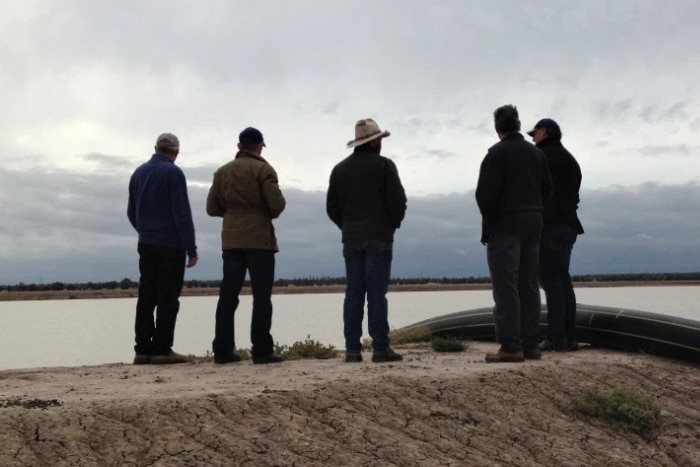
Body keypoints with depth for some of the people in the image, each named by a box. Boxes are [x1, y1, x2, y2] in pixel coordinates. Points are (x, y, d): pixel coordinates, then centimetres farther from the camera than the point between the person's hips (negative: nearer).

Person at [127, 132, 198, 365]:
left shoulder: (138, 173, 11)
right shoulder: (173, 172, -10)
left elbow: (131, 212, 17)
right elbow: (182, 213, -15)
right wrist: (191, 248, -12)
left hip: (145, 244, 7)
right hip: (170, 245, -6)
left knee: (147, 296, 7)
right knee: (168, 298, -4)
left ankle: (143, 349, 7)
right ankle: (162, 349, -5)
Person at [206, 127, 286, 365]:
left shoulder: (222, 171, 12)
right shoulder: (263, 170, -4)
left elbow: (212, 208, 10)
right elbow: (277, 204, -14)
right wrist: (268, 212, 7)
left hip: (231, 240, 5)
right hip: (259, 239, -5)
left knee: (228, 295, 8)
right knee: (261, 295, -3)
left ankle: (223, 350, 8)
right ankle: (262, 350, -6)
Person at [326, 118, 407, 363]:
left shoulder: (340, 168, 10)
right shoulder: (384, 165, -4)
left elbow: (331, 207, 10)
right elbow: (398, 201, -9)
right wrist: (393, 223, 8)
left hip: (351, 239, 4)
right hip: (378, 237, -4)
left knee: (353, 293, 5)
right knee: (377, 293, -5)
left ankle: (352, 349, 3)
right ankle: (380, 348, -4)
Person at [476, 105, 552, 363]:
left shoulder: (497, 152, -10)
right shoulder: (536, 153, 12)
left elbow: (486, 191, -16)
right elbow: (547, 188, 14)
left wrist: (488, 218, -4)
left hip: (505, 225, -7)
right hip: (533, 222, 7)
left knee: (506, 286, -7)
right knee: (528, 285, 11)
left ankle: (511, 347, -9)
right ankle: (530, 344, 13)